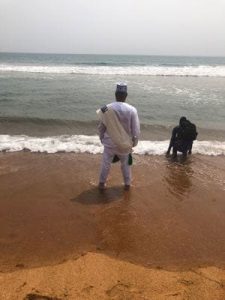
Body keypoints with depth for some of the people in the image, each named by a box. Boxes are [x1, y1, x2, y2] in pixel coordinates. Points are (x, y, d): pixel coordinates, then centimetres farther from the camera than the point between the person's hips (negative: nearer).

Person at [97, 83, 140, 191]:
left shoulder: (106, 109, -9)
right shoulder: (132, 110, -14)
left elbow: (101, 127, 0)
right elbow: (136, 130, -10)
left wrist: (102, 139, 16)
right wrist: (134, 143, 5)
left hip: (110, 143, 0)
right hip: (125, 144, 0)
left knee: (106, 164, 17)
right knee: (125, 164, 21)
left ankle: (102, 183, 31)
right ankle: (127, 184, 33)